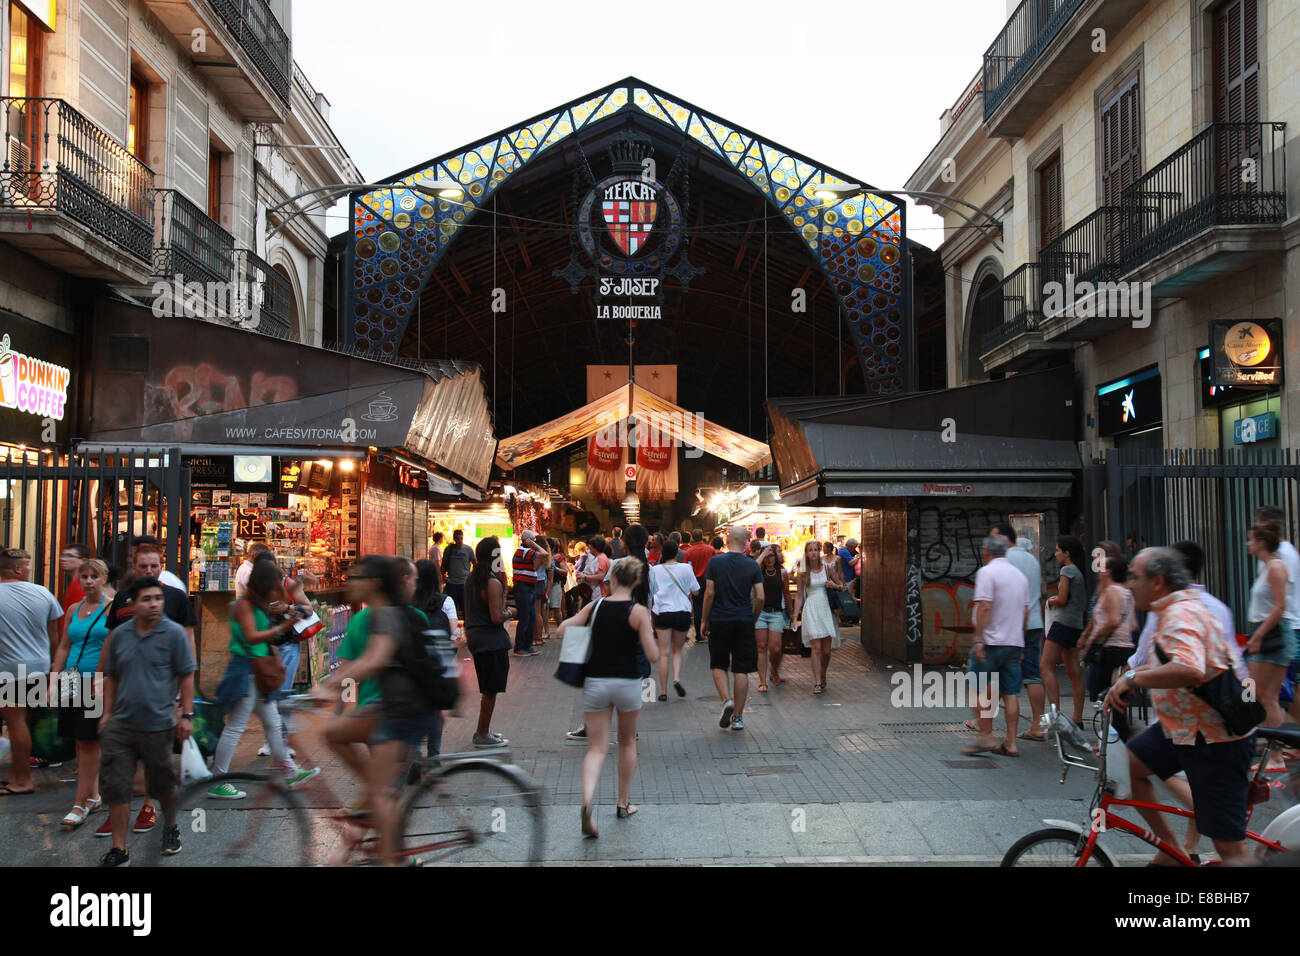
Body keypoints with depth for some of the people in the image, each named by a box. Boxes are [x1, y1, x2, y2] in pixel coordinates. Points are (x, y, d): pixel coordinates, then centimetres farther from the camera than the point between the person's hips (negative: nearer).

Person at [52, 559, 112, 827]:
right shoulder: (73, 610, 13)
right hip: (74, 681, 6)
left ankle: (81, 803, 0)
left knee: (89, 742, -5)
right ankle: (93, 795, 21)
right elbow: (64, 647, 18)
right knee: (80, 741, 10)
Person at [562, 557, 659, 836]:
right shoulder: (638, 611, -9)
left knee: (596, 748, 3)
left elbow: (563, 629, 6)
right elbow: (653, 655, -12)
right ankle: (624, 803, 29)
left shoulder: (594, 606, 0)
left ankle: (588, 800, -22)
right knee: (627, 743, 20)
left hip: (595, 682, 2)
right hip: (627, 682, -1)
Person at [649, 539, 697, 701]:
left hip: (662, 613, 0)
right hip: (682, 613, 0)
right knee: (677, 650, 16)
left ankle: (663, 691, 2)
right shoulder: (685, 568, -2)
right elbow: (695, 591, 1)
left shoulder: (655, 570, 1)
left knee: (664, 653, 2)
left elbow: (650, 594, 7)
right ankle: (677, 678, -8)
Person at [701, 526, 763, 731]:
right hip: (744, 622, 1)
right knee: (741, 670, 6)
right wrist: (753, 619, 12)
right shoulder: (752, 565, 0)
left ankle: (727, 700, -9)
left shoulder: (715, 562, -5)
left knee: (719, 665, 14)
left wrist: (704, 620, 2)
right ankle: (738, 716, 9)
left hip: (720, 621, -1)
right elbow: (760, 597, -3)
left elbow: (709, 593, -7)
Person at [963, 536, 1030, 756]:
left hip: (991, 641, -7)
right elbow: (1025, 611, 16)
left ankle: (986, 736, 0)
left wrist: (978, 639, -19)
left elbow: (984, 607, -19)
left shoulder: (987, 572, -9)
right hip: (1014, 643, 7)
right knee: (1010, 693, 6)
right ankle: (1010, 743, 6)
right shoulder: (1019, 574, 14)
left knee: (980, 690, 3)